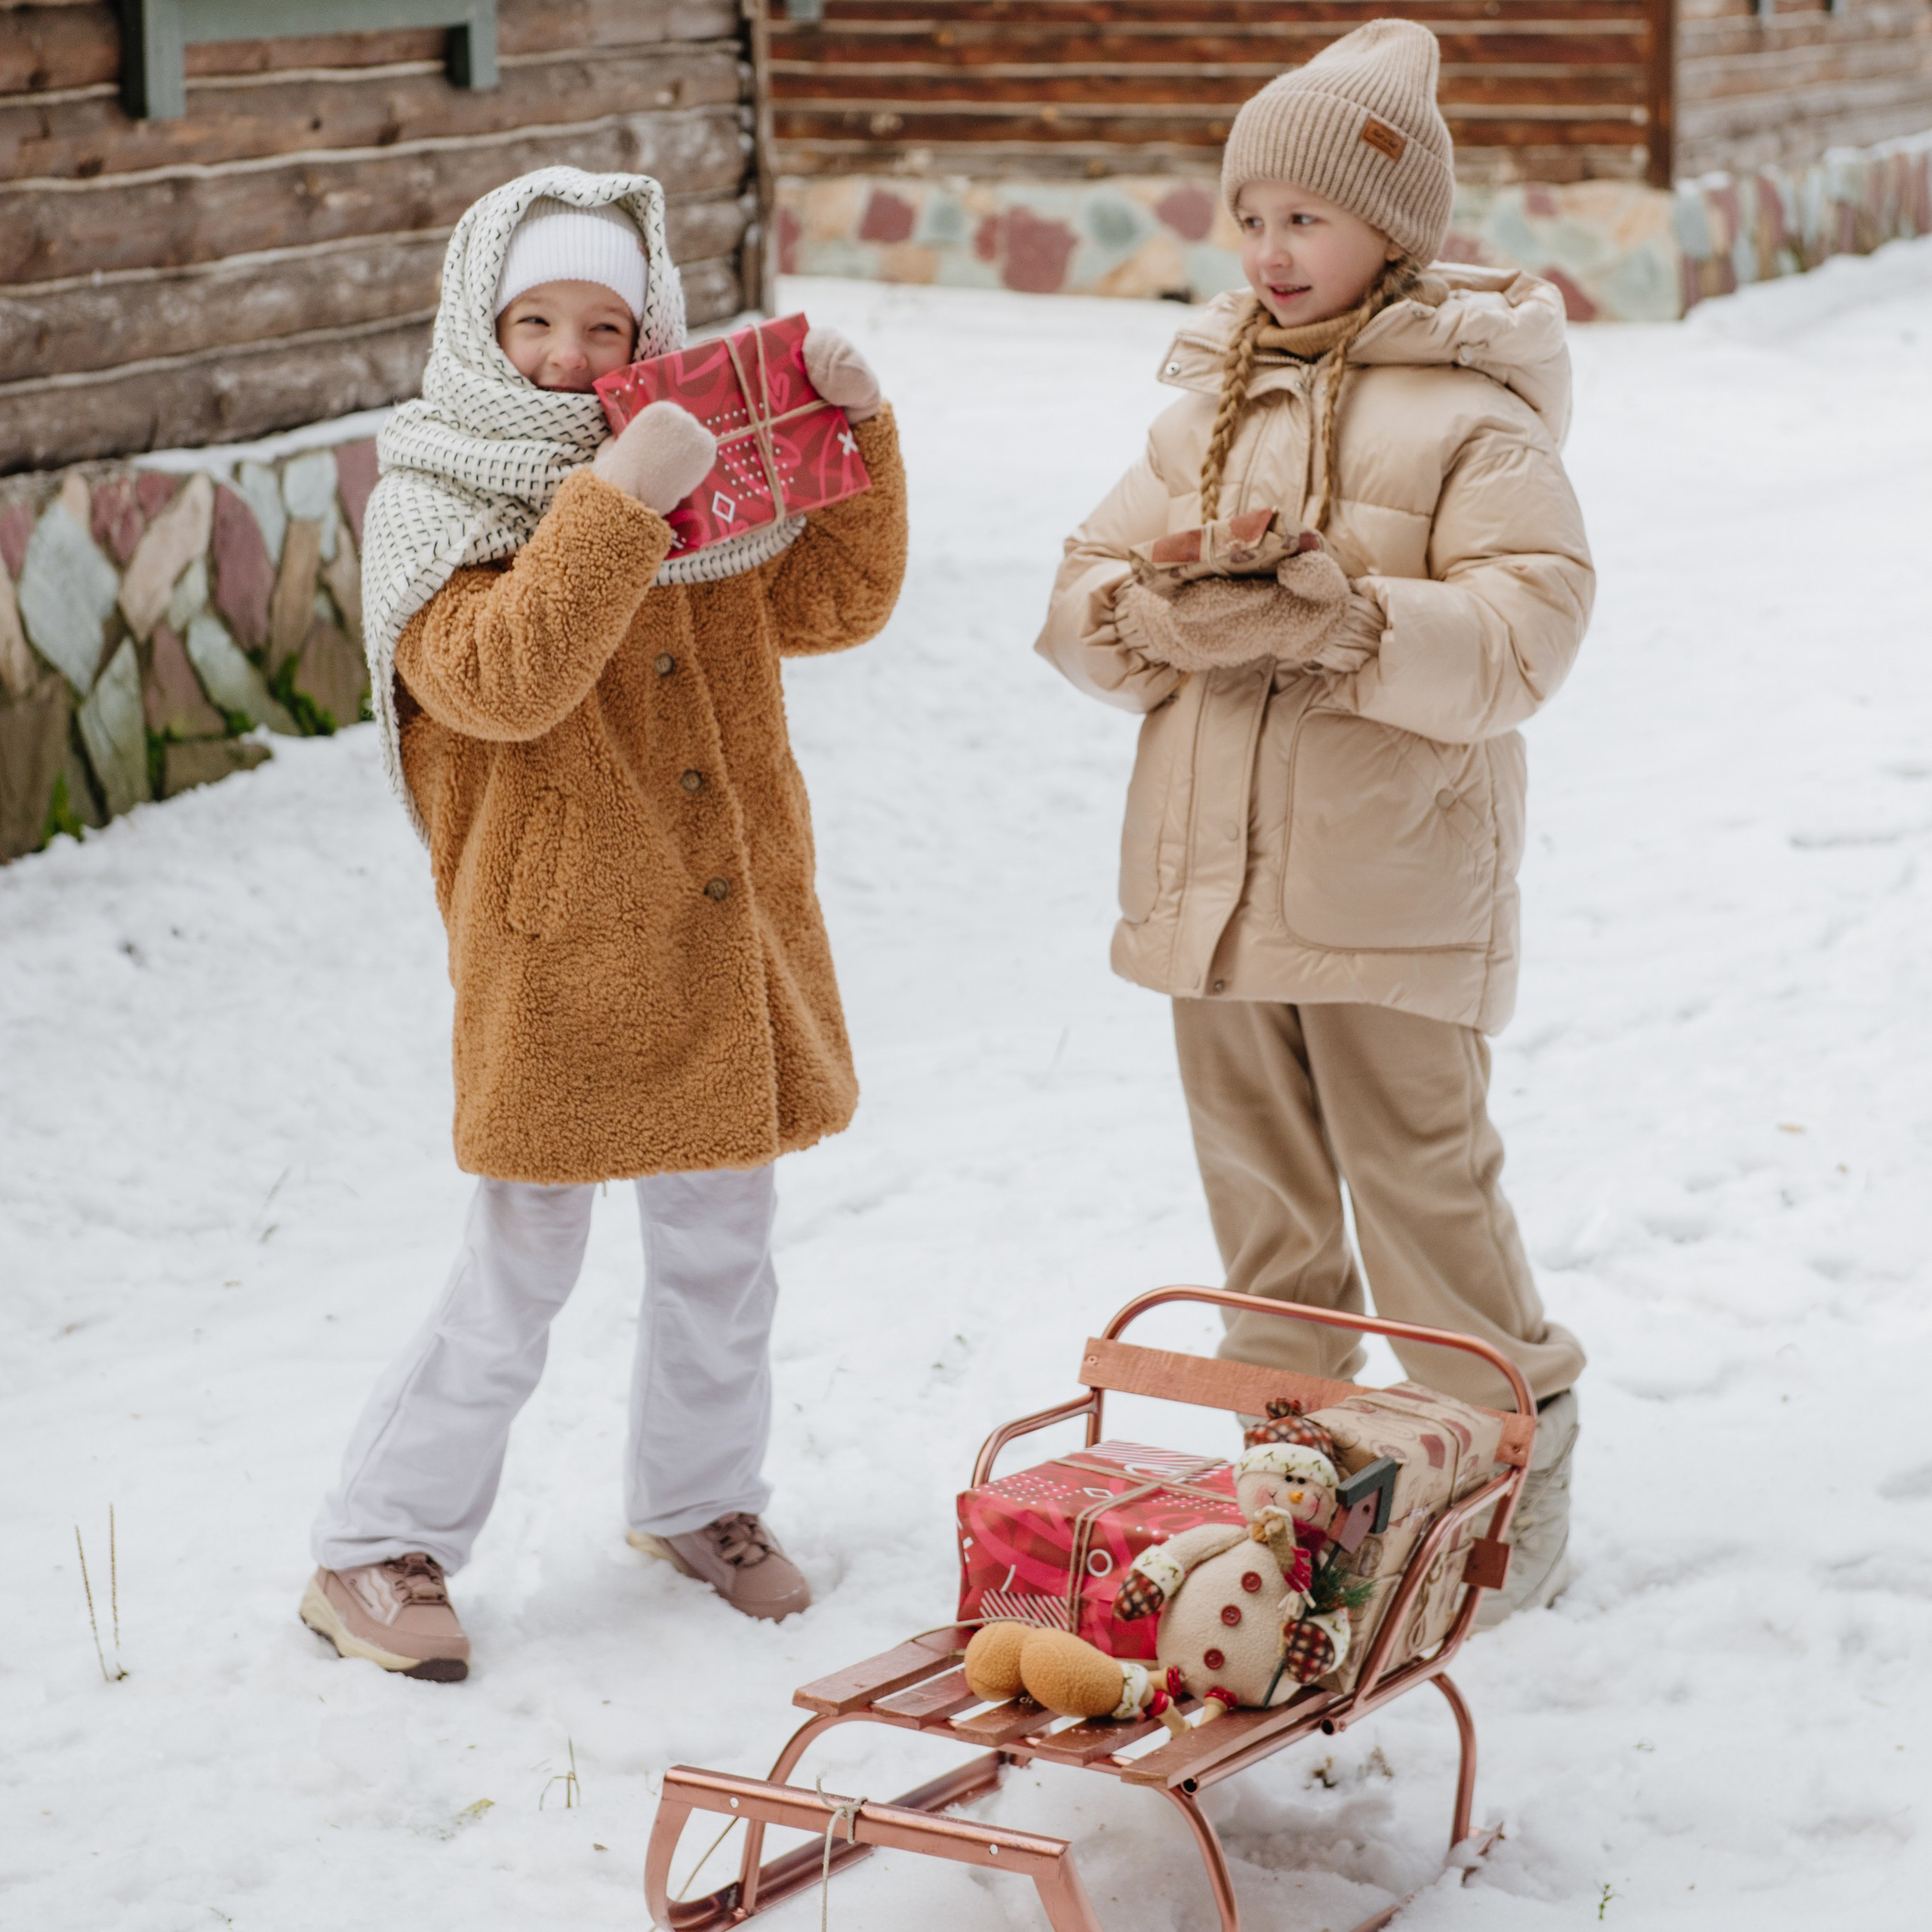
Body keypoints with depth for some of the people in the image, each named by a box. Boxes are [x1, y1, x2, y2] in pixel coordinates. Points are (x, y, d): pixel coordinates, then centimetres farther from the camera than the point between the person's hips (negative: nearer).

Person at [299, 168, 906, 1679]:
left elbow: (835, 602, 9)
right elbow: (504, 679, -26)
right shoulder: (434, 511, -9)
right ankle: (377, 1552, 12)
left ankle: (699, 1499, 36)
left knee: (720, 1253, 17)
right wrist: (618, 500, -32)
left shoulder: (698, 489, 9)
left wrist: (862, 432, -3)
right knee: (519, 1282, -2)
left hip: (724, 945, 6)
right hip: (556, 959, -5)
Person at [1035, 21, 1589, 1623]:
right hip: (1210, 875, 6)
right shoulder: (1209, 403, 14)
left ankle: (1517, 1490, 13)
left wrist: (1347, 624, -27)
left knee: (1425, 1188, -3)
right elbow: (1082, 597, 11)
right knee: (1262, 1195, 13)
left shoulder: (1471, 413, -5)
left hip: (1392, 883, -6)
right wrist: (1151, 617, -12)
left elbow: (1528, 631, -15)